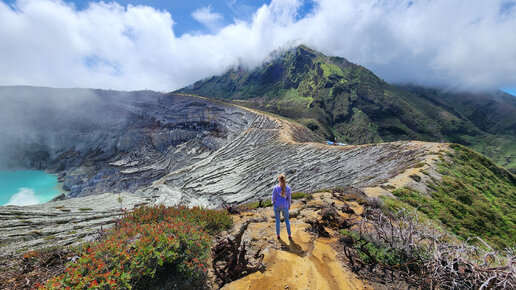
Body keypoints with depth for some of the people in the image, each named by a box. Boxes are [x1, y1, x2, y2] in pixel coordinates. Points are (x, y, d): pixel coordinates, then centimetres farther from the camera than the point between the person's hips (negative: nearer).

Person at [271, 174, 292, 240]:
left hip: (276, 206, 0)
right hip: (284, 206, 0)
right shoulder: (288, 187, -16)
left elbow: (273, 198, -9)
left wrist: (273, 204, 11)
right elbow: (289, 197, -5)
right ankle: (289, 235, 27)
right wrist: (289, 205, 11)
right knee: (287, 220, 21)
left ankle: (278, 234, 32)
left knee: (278, 220, 19)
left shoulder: (275, 188, -19)